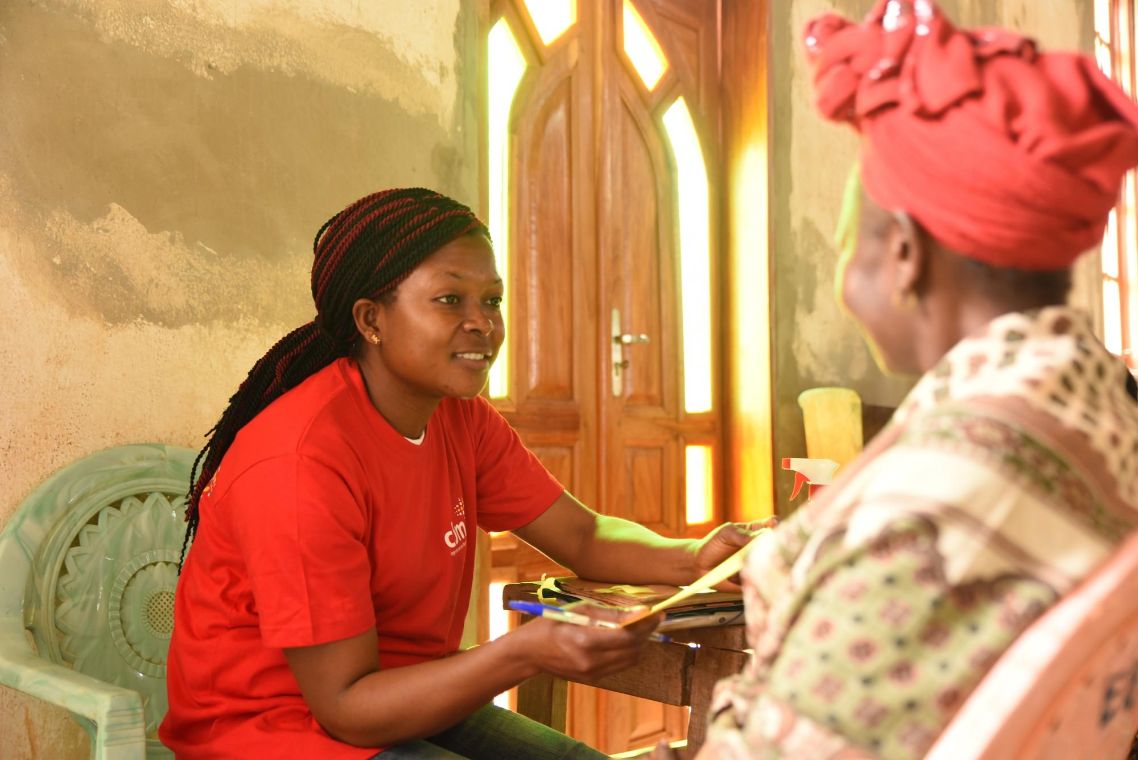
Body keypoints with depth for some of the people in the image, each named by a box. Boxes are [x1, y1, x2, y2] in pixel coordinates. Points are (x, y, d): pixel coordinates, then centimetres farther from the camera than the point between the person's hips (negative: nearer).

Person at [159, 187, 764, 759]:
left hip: (408, 696, 8)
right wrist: (523, 653, -37)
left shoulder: (463, 420, -1)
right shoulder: (301, 461, -26)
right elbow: (345, 706, -25)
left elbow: (584, 536, 4)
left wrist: (693, 559, -16)